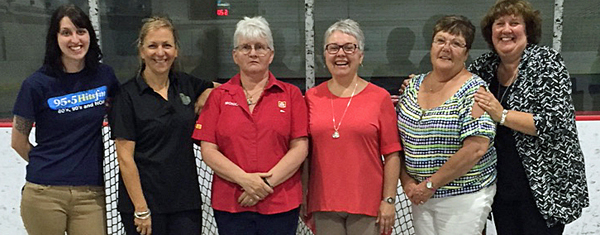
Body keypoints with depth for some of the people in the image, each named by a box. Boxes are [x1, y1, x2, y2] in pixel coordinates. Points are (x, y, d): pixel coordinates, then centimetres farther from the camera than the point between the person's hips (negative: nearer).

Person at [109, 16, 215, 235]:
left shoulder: (186, 84, 6)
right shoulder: (128, 94, -6)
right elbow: (125, 158, -9)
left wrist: (196, 111, 5)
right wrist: (140, 209, -12)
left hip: (186, 201, 3)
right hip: (144, 202, -3)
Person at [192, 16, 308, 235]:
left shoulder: (291, 94, 5)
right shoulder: (218, 96, 7)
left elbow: (300, 147, -1)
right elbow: (208, 150, 0)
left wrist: (267, 182, -11)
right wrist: (244, 179, -12)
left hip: (281, 203, 0)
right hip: (230, 204, 1)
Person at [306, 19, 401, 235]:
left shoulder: (380, 97, -1)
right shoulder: (312, 97, 4)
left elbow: (391, 155, -3)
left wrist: (389, 200, -7)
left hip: (367, 203, -2)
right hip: (323, 204, 2)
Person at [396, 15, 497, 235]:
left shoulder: (473, 89, -11)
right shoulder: (414, 85, 6)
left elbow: (477, 148, -20)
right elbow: (398, 138, 9)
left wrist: (430, 184, -16)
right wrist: (406, 180, -3)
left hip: (463, 197, -5)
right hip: (421, 196, 5)